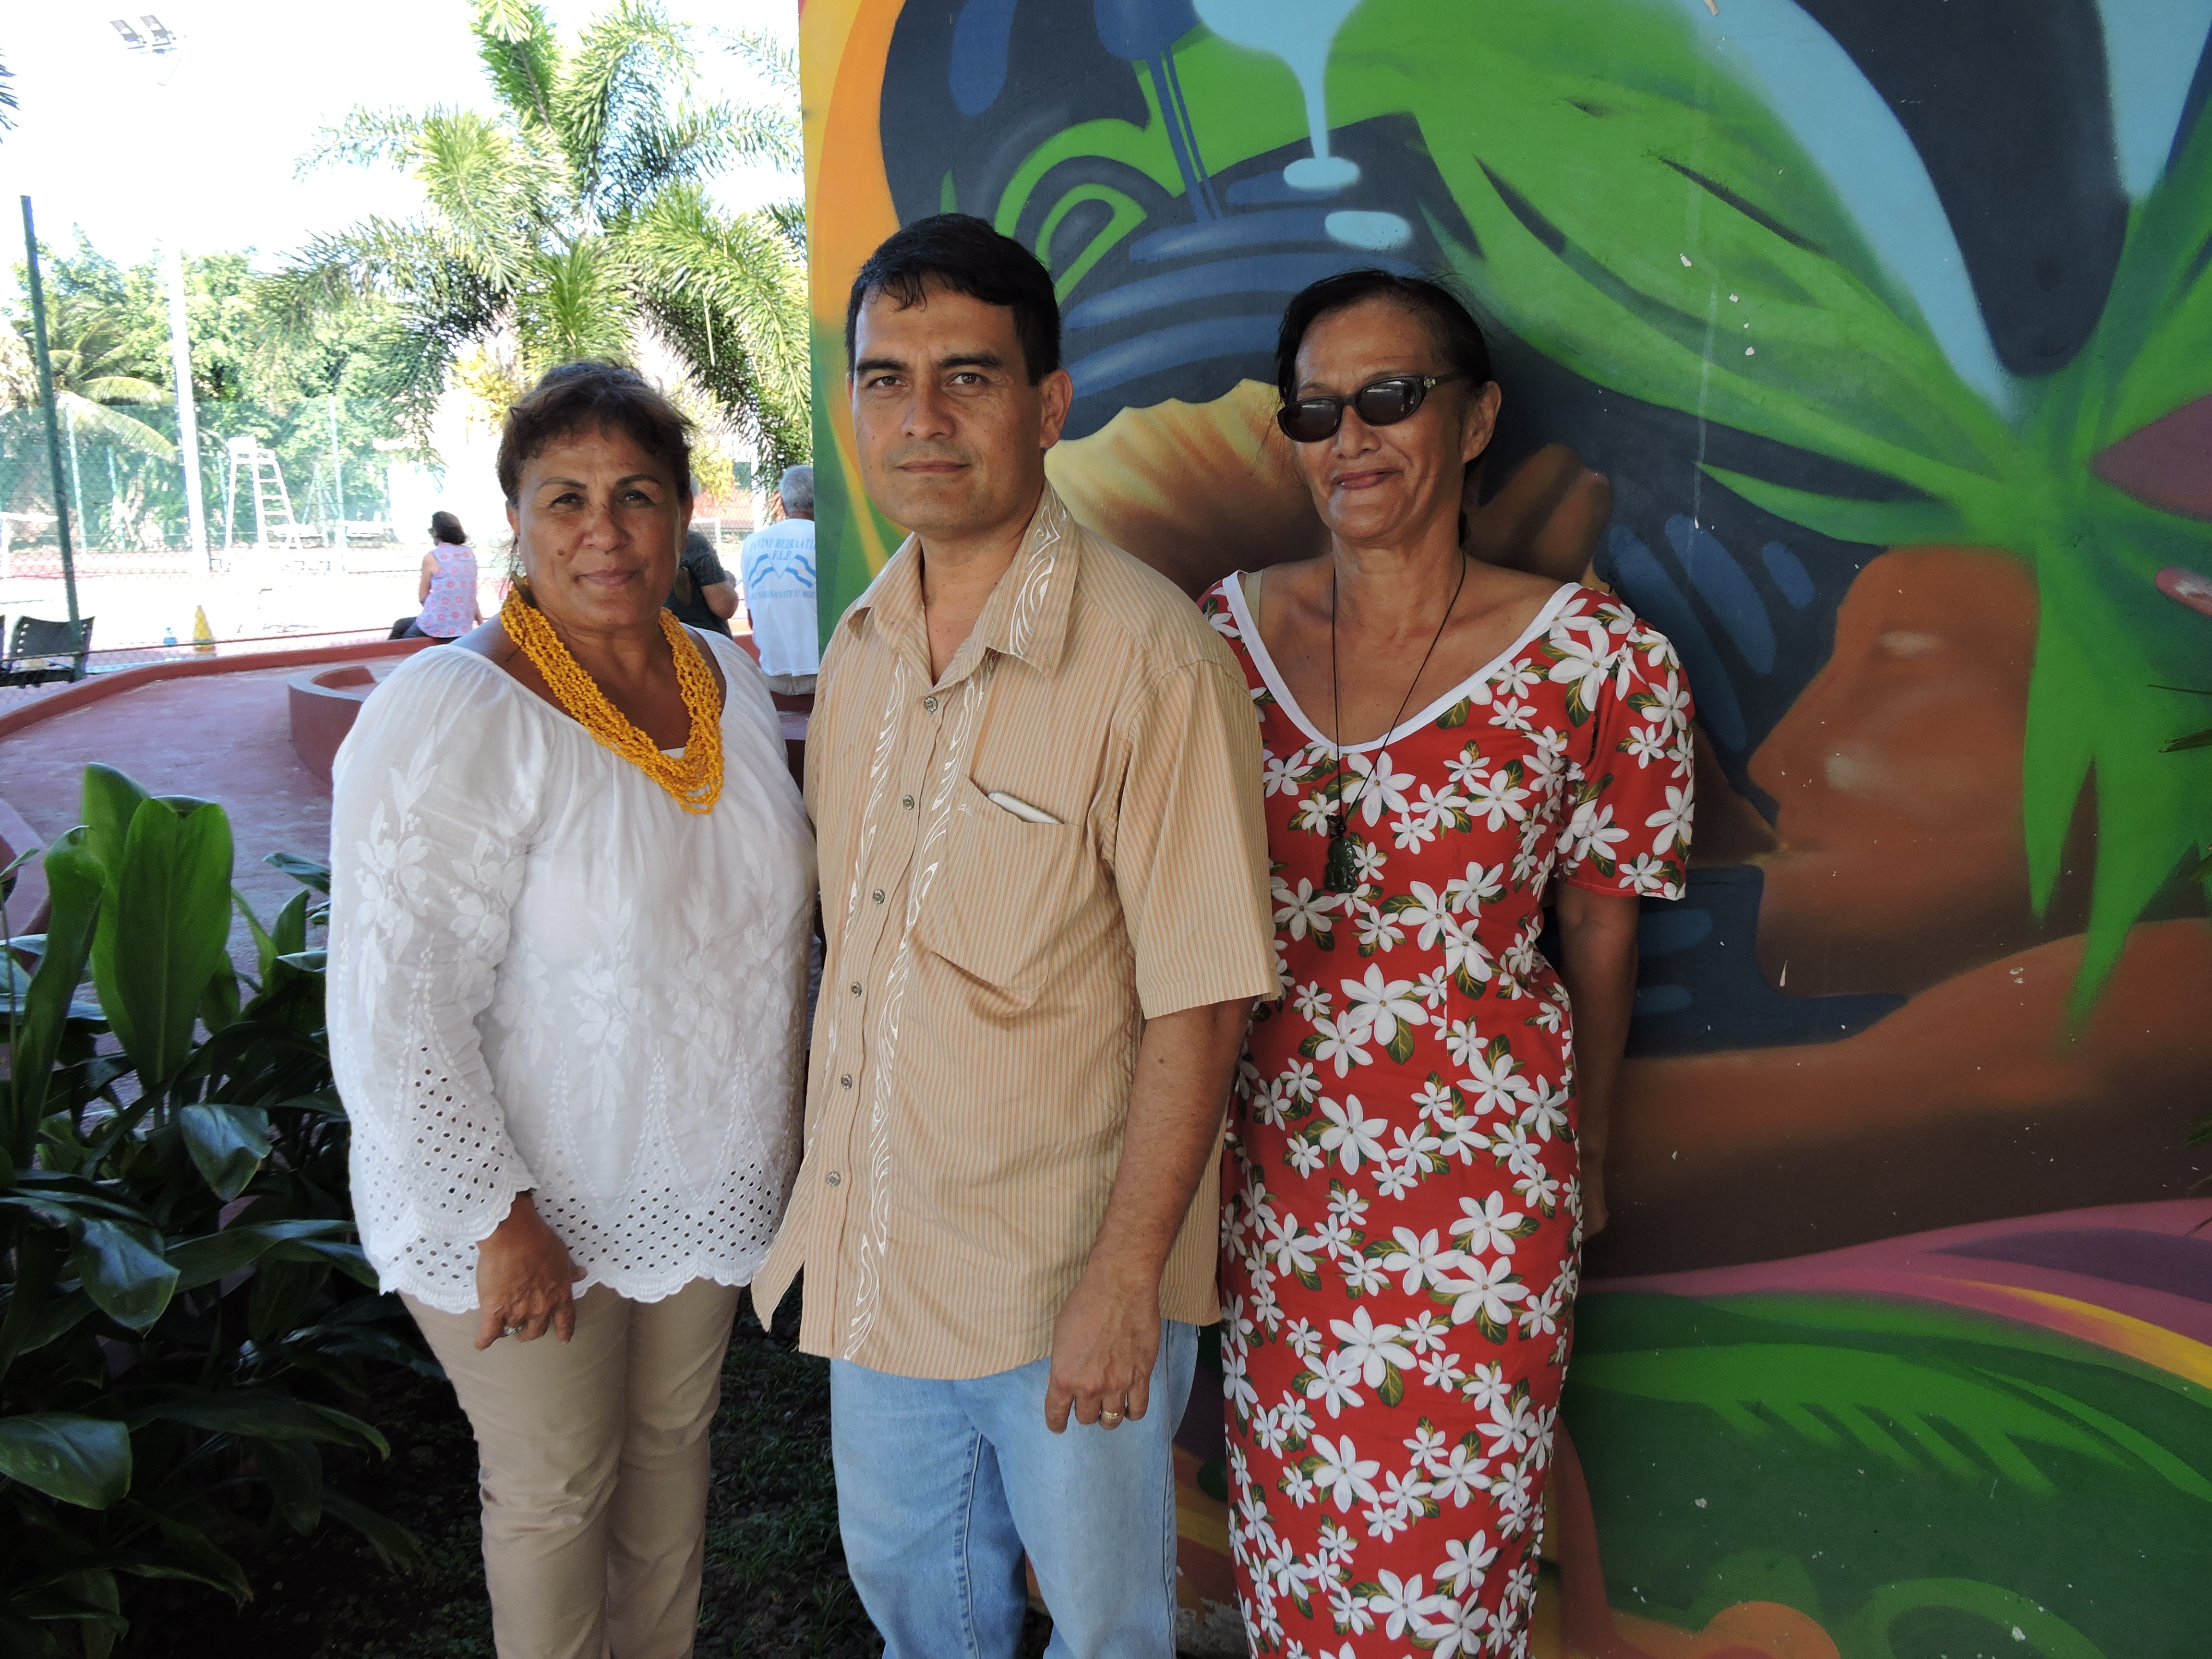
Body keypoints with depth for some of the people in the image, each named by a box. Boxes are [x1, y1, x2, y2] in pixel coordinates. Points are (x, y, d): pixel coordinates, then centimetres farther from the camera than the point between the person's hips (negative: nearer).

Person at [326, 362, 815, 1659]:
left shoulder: (731, 677, 0)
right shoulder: (451, 714, -22)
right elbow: (397, 1006, -23)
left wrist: (788, 1129, 12)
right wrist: (494, 1221, -20)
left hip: (707, 1180, 6)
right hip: (532, 1206, -6)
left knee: (675, 1443, 24)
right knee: (558, 1491, 15)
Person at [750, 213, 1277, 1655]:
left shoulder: (1151, 659, -22)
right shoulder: (860, 645, 2)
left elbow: (1202, 1001, -21)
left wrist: (1125, 1276, -18)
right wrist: (829, 1185, 13)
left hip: (1071, 1276, -6)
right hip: (877, 1249, 6)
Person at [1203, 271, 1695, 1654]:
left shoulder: (1597, 661, -11)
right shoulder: (1231, 631, -3)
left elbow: (1600, 932, 0)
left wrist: (1586, 1153, 10)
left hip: (1480, 1171, -2)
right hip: (1270, 1159, 3)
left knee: (1448, 1529, 14)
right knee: (1288, 1504, 21)